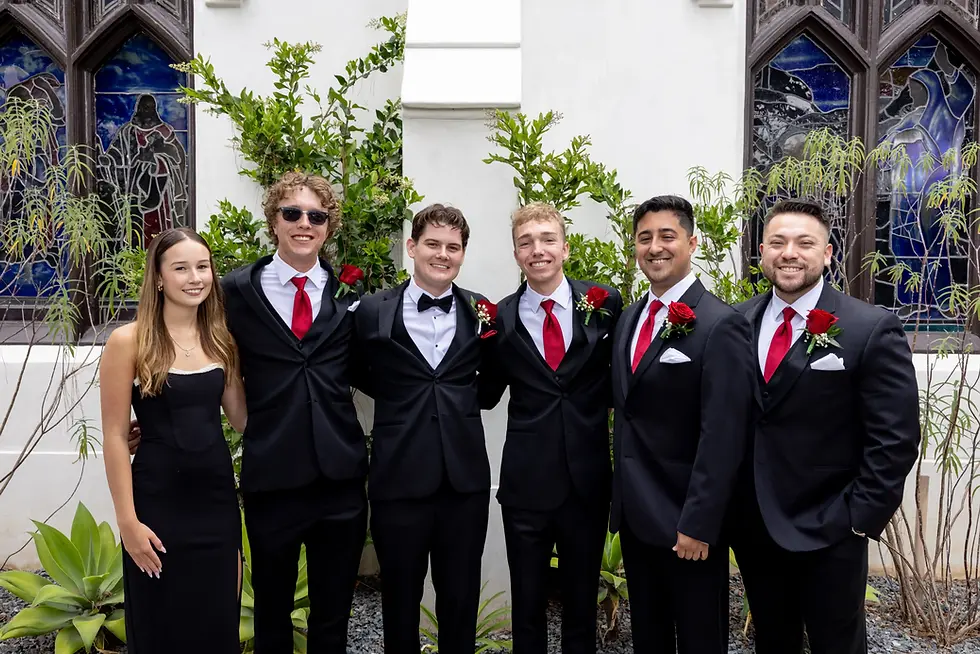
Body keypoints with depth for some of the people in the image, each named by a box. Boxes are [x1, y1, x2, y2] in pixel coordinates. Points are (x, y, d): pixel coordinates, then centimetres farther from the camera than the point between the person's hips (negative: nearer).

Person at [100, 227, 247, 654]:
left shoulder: (221, 339, 5)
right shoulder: (128, 341, -9)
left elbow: (242, 418, 8)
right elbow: (115, 436, -8)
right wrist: (128, 520, -10)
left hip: (218, 496, 4)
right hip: (158, 501, -4)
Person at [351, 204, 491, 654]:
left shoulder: (481, 312, 2)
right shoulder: (373, 311, -2)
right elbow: (360, 376, 13)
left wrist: (460, 402, 4)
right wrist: (400, 401, 6)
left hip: (465, 477, 1)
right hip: (399, 477, -1)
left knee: (461, 600, 14)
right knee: (400, 598, 14)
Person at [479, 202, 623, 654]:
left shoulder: (605, 304, -3)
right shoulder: (500, 318, -1)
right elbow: (486, 396, 4)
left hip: (588, 480, 0)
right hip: (526, 482, 0)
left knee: (582, 602, 18)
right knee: (527, 604, 14)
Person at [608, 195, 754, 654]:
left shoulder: (720, 325, -15)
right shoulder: (628, 318, 9)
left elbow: (722, 435, -19)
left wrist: (698, 524, -20)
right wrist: (622, 500, 10)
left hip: (686, 520, -7)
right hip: (634, 514, 7)